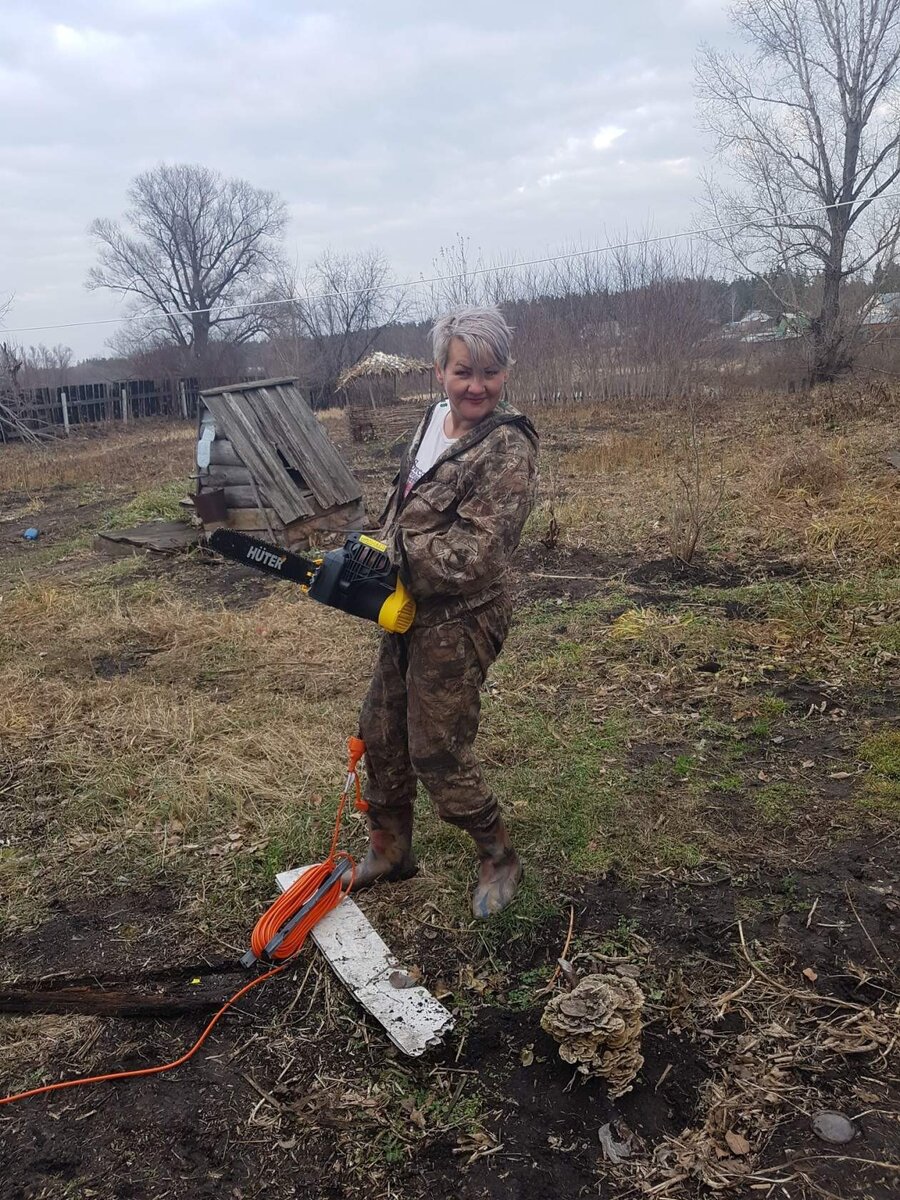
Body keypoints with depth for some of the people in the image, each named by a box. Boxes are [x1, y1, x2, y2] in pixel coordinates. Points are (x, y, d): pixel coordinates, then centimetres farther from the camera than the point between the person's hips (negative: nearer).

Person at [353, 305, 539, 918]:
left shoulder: (509, 449, -20)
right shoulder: (435, 420, 5)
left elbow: (476, 554, -25)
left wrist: (393, 549, -16)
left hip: (459, 622, -8)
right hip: (409, 613, 8)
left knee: (437, 753, 2)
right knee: (381, 732, 17)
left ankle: (499, 858, 27)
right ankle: (389, 851, 38)